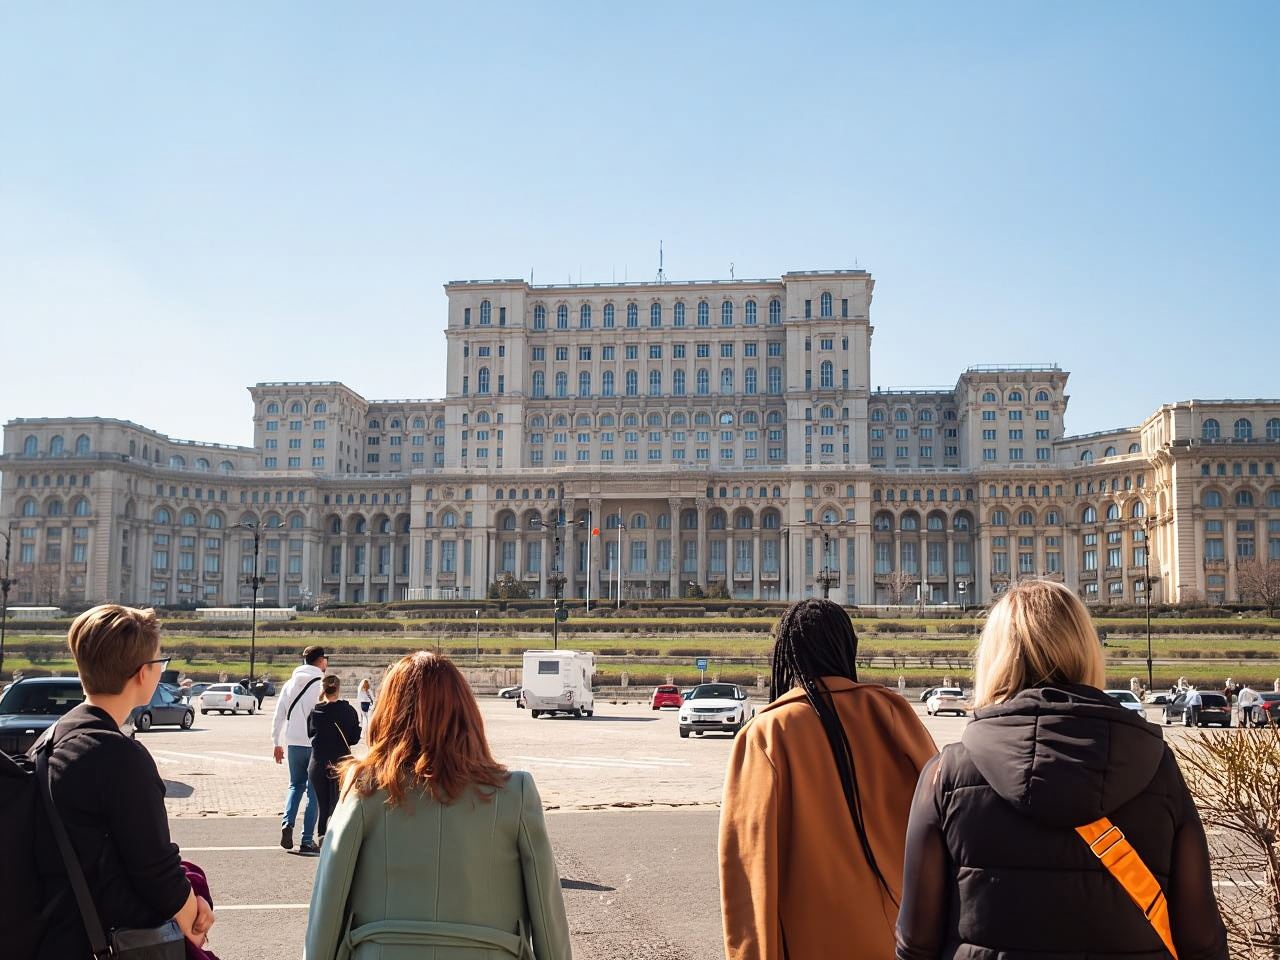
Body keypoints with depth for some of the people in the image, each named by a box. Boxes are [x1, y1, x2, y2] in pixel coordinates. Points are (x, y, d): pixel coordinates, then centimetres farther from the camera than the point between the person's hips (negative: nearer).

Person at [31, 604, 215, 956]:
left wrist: (185, 898, 5)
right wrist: (190, 924, 0)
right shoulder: (121, 756, -21)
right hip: (103, 941, -7)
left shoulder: (48, 741, 4)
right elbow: (156, 870, -17)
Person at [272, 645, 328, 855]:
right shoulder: (322, 685, -9)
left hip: (294, 744, 5)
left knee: (295, 785, 20)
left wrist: (277, 743, 18)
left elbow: (278, 716, 10)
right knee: (314, 791, 4)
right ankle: (307, 840, 5)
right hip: (317, 745, -5)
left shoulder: (290, 684, 8)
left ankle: (287, 822, -3)